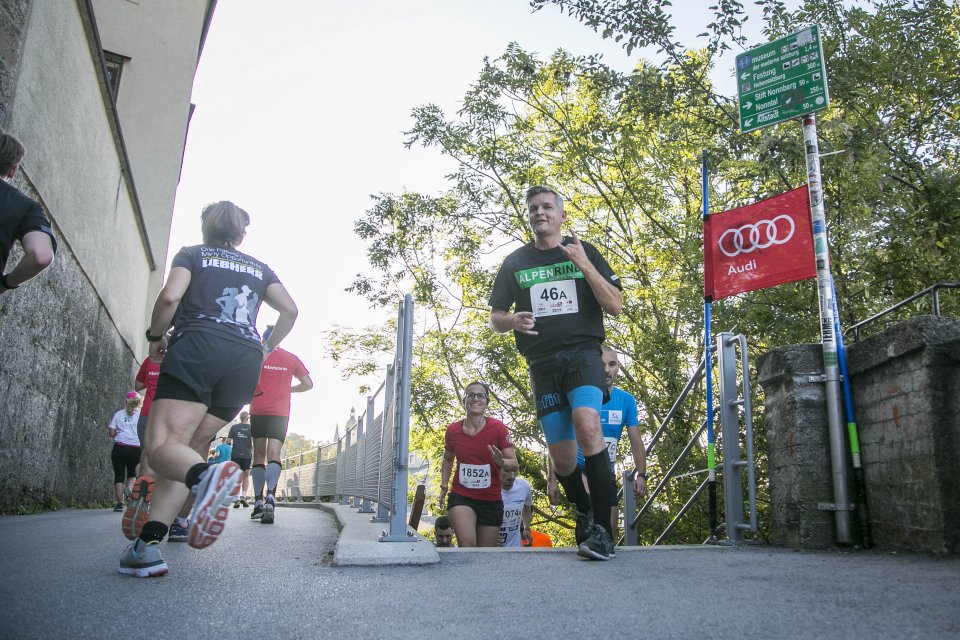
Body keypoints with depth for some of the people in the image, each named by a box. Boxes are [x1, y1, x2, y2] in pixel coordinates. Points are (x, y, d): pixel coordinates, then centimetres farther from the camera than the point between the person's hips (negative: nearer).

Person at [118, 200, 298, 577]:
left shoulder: (192, 254, 15)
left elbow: (170, 295, -3)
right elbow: (290, 310, 13)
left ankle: (206, 475, -48)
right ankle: (148, 544, -6)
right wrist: (266, 349, 24)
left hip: (198, 349, -4)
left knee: (163, 445, -13)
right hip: (246, 361, 4)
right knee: (186, 449, 8)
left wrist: (155, 336, 12)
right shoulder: (259, 268, 25)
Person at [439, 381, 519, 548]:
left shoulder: (498, 428, -8)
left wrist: (501, 462, -30)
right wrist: (444, 484, 5)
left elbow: (515, 464, -8)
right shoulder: (452, 430, -1)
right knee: (467, 544, -26)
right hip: (461, 497, 0)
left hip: (491, 501, 0)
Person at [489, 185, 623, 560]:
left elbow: (615, 306, 2)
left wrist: (585, 265, -11)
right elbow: (495, 318, 15)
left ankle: (602, 529, -21)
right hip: (542, 364, 3)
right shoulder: (515, 262, 14)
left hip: (582, 352, -2)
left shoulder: (584, 252, 10)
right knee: (562, 456, 3)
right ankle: (584, 515, 31)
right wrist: (513, 321, -9)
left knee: (587, 425, -28)